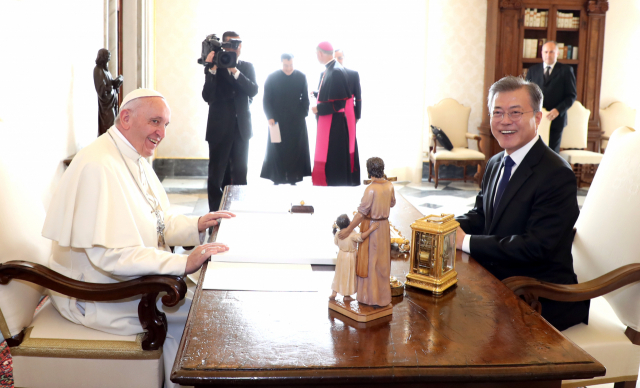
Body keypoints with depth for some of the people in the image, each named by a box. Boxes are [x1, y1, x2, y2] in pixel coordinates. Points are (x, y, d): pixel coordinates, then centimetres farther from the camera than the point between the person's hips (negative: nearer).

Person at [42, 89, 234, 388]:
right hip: (92, 295, -9)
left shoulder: (136, 159, 8)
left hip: (129, 277, 9)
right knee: (192, 310, -13)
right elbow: (109, 254, -32)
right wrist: (183, 263, -34)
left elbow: (154, 224, 14)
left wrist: (196, 225, -3)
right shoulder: (97, 166, -25)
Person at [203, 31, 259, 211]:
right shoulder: (213, 68, -4)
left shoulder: (247, 67, 7)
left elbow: (253, 91, -8)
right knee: (217, 175, 2)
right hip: (219, 129, -3)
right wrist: (211, 70, -23)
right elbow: (208, 97, -13)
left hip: (241, 128, 3)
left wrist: (235, 72, -19)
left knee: (240, 174, 8)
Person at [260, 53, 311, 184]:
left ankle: (293, 178, 9)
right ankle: (277, 180, 7)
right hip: (277, 120, -1)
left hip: (297, 120, 1)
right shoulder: (272, 78, -2)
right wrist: (270, 117, -8)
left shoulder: (301, 77, 3)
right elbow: (266, 100, 0)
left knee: (295, 150, 2)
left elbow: (305, 99, 7)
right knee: (277, 150, 1)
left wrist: (303, 114, -2)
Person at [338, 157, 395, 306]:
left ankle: (371, 296, 14)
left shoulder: (371, 189, -24)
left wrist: (348, 230, -18)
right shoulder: (389, 185, -3)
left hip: (371, 227, -7)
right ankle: (383, 293, 29)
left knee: (370, 262, 5)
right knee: (382, 261, 18)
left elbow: (361, 213, -23)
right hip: (384, 225, 7)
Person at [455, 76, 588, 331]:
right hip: (497, 282, 8)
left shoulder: (557, 175, -19)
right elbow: (480, 214, 15)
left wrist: (467, 241, -23)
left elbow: (537, 247, -25)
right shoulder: (496, 164, 9)